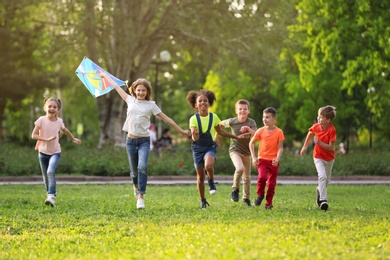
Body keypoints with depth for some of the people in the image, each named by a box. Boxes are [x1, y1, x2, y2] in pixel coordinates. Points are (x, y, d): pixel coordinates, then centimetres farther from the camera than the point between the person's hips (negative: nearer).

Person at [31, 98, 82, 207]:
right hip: (43, 152, 1)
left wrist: (73, 139, 31)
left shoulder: (59, 121, -5)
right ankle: (50, 193, 33)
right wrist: (46, 139, -26)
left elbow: (65, 131, 18)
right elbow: (33, 135, -14)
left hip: (55, 152, -1)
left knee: (50, 171, -24)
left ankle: (51, 196, -29)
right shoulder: (41, 120, -12)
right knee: (46, 176, 11)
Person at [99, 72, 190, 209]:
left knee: (142, 167, -22)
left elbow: (166, 119, 3)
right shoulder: (130, 100, 7)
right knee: (134, 170, 9)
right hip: (131, 140, 2)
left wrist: (181, 131, 3)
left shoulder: (151, 105, 1)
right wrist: (104, 76, 30)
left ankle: (140, 197, -21)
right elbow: (117, 87, 18)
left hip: (144, 141, -2)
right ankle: (136, 186, 43)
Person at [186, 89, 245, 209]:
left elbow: (220, 132, 13)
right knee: (200, 176, 6)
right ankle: (203, 201, 22)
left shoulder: (214, 117, -2)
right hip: (198, 147, 0)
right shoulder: (194, 119, -7)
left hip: (210, 147, 0)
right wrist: (194, 136, -39)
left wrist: (237, 137, 16)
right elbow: (194, 137, -14)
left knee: (208, 165, -33)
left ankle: (211, 182, -2)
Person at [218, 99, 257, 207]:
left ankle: (246, 198, 30)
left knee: (247, 177, 12)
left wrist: (248, 129, -36)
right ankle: (235, 190, -8)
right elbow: (220, 123, 9)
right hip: (234, 150, -3)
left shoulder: (251, 122, -9)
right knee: (240, 168, -30)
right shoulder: (231, 121, -10)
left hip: (246, 152, 3)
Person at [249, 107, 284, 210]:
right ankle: (260, 195, 3)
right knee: (262, 177, -22)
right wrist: (253, 157, 0)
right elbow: (251, 143, 8)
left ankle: (269, 203, 18)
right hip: (262, 159, 0)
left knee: (271, 183, 4)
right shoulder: (260, 131, -1)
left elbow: (280, 147, -5)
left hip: (274, 161, 0)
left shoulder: (279, 132, -5)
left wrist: (277, 158, -21)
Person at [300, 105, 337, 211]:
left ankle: (319, 190, 47)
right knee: (322, 176, -21)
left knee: (327, 179, 16)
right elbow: (310, 133, 13)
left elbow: (331, 147, -23)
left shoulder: (332, 130, -23)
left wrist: (319, 142, -34)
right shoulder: (316, 126, -12)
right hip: (318, 156, 0)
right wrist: (305, 146, 17)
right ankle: (323, 200, -21)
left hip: (329, 158, 0)